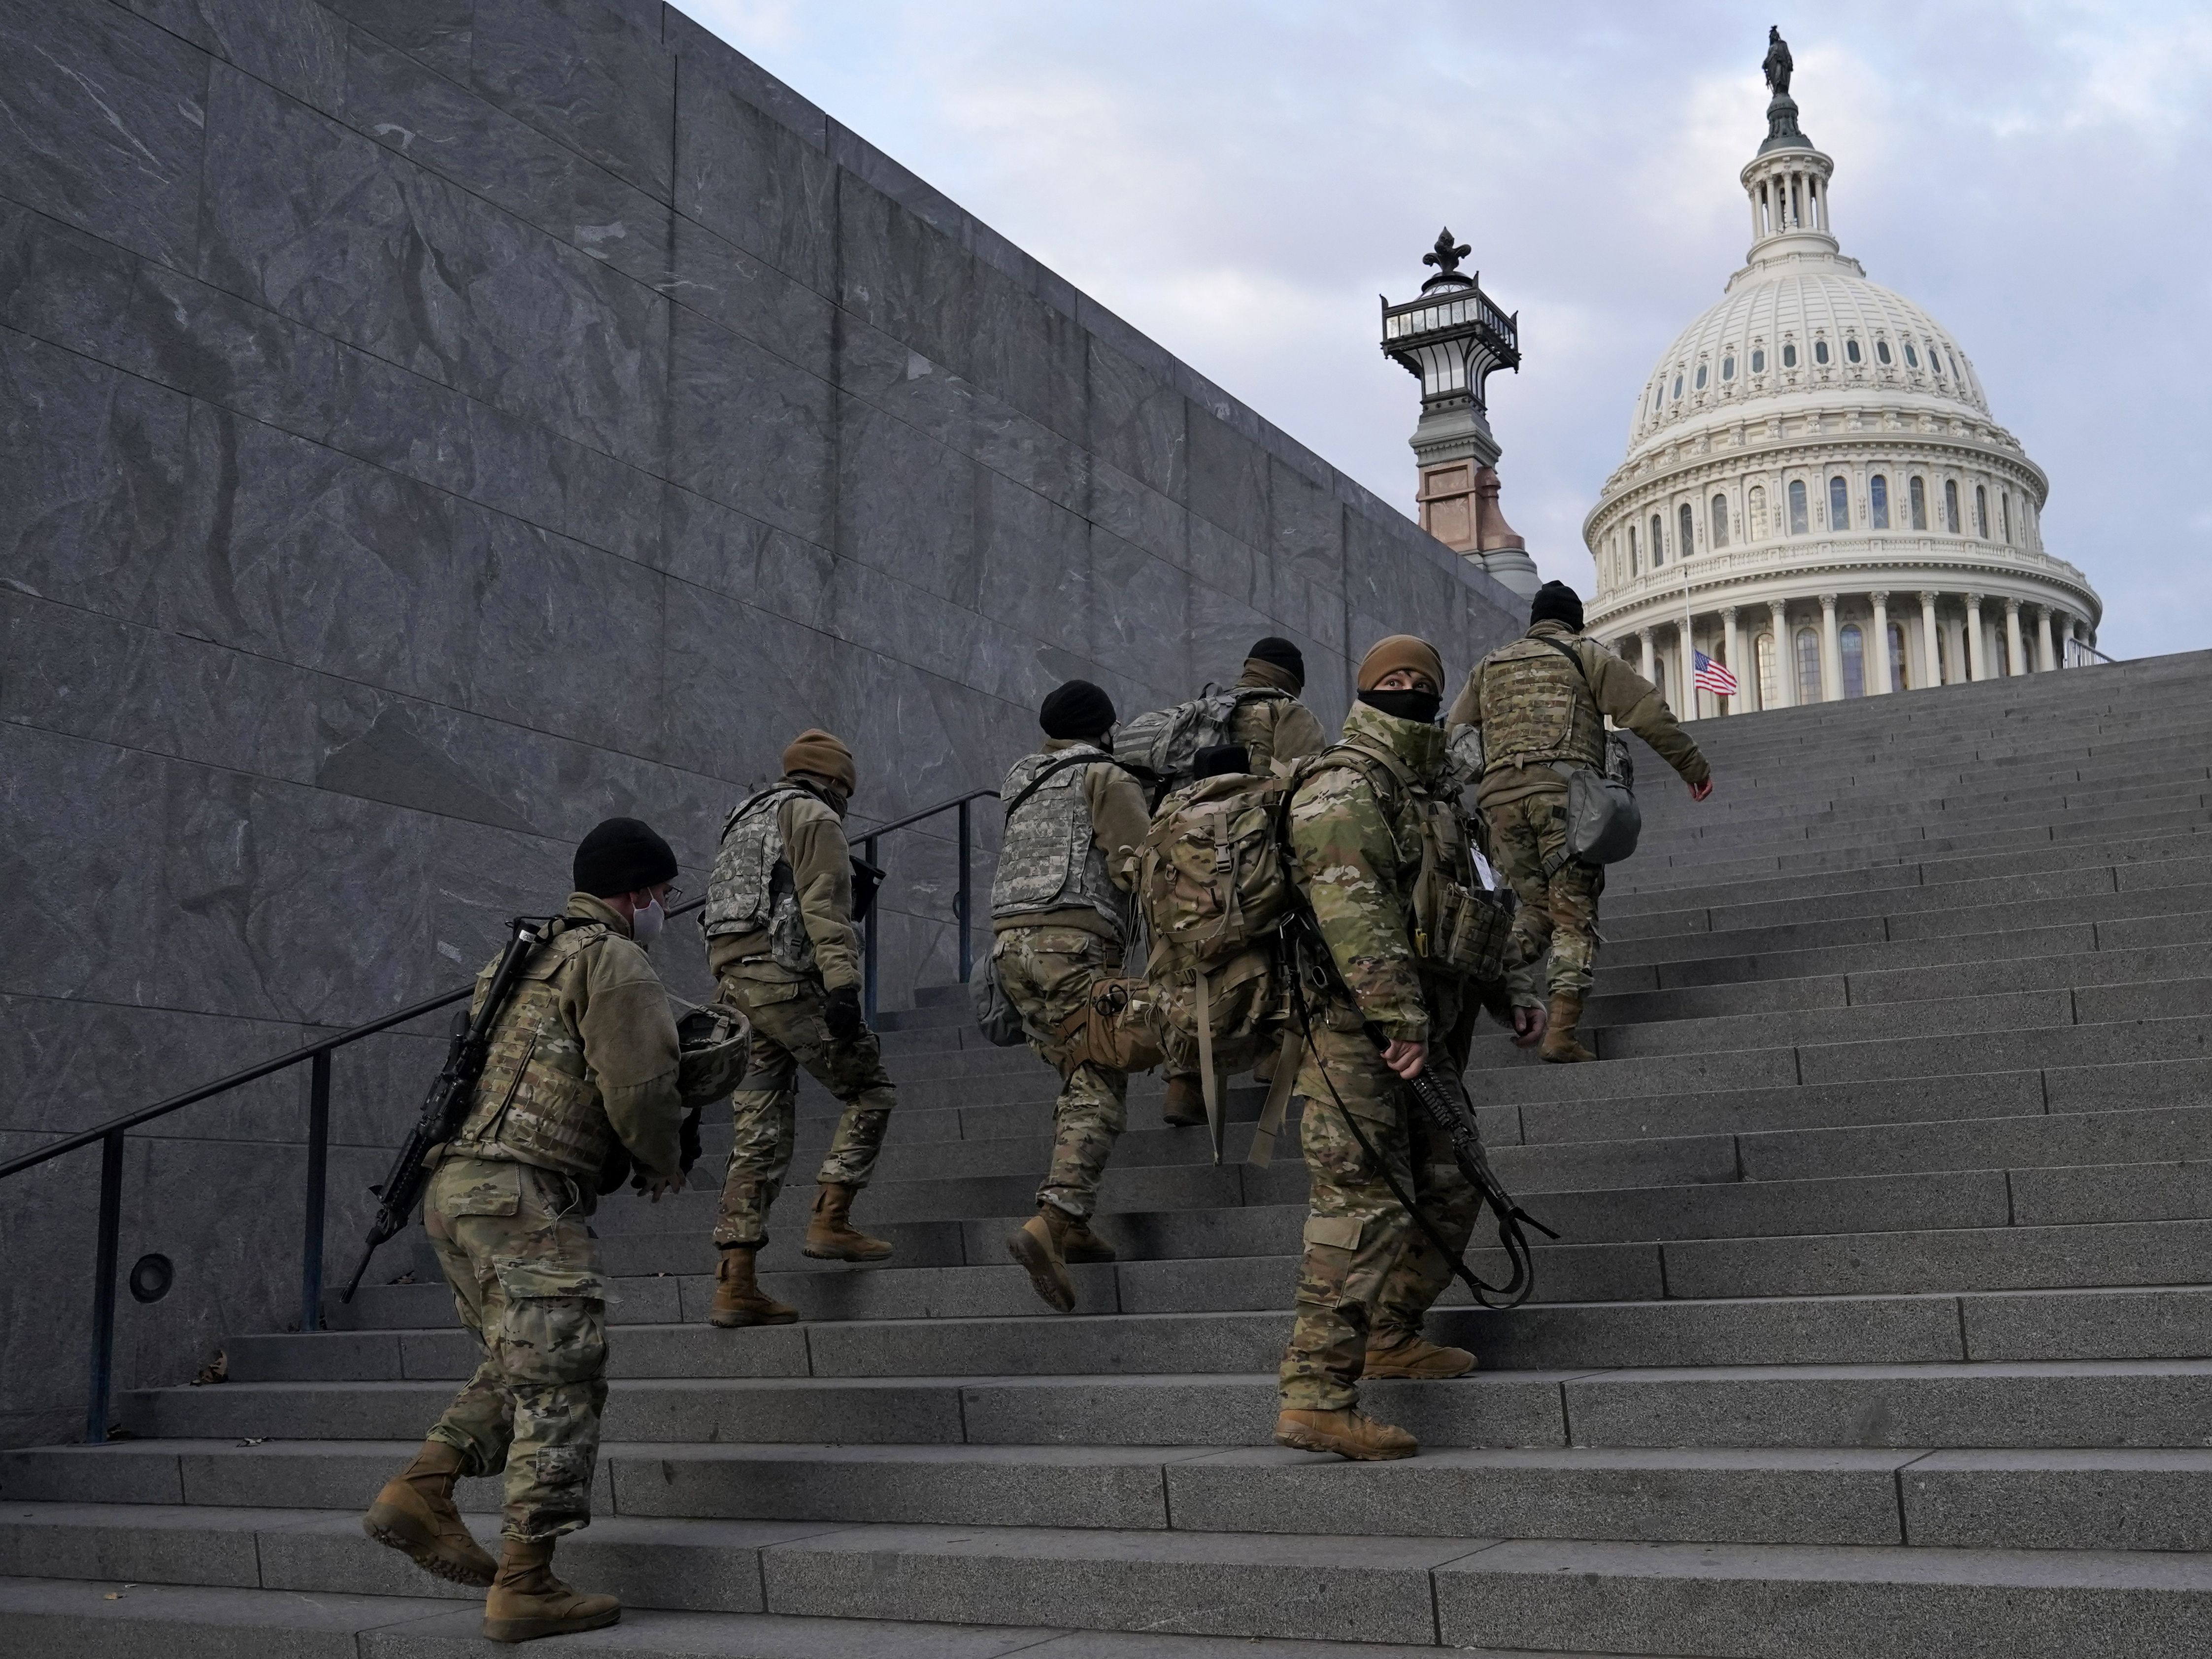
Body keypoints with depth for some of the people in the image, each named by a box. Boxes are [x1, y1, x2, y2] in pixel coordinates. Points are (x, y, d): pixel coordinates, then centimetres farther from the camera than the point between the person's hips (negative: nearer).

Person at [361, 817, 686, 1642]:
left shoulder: (525, 955, 23)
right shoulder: (615, 962, -5)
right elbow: (641, 1087, -14)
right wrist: (666, 1164, 5)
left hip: (453, 1185, 9)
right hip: (524, 1194, -9)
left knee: (520, 1364, 21)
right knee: (559, 1382, -4)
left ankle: (419, 1491, 11)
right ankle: (525, 1586, -3)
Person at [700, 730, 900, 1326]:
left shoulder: (745, 824, 29)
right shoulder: (815, 817, 2)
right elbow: (826, 907, -13)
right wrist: (843, 987, -22)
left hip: (734, 987, 8)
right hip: (789, 980, -8)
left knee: (760, 1141, 5)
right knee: (871, 1092, 6)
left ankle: (736, 1286, -1)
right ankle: (830, 1221, -4)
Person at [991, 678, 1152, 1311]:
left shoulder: (1025, 782, 25)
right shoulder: (1107, 779, 4)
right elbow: (1143, 867, -7)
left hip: (1011, 942, 7)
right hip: (1075, 940, -7)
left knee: (1082, 1080, 18)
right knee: (1100, 1092, -10)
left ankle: (1072, 1224, 11)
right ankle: (1049, 1223, -29)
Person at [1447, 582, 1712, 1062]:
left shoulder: (1489, 667, 25)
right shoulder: (1586, 656, 14)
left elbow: (1452, 737, 21)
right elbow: (1649, 711, 7)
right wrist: (1693, 767, 12)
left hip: (1501, 797, 4)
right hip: (1565, 792, -4)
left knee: (1537, 903, 17)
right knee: (1574, 915, -1)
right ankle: (1561, 1032, -12)